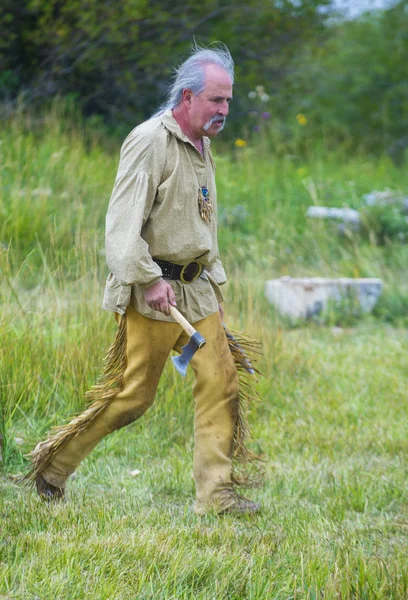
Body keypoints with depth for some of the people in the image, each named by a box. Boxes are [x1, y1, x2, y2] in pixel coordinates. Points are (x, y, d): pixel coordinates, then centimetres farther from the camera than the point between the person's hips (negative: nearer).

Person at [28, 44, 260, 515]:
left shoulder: (201, 144, 14)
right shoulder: (149, 142, -14)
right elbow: (122, 224, -20)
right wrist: (149, 280, -26)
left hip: (197, 288, 8)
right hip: (151, 292, -8)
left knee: (220, 383, -1)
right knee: (131, 394, -1)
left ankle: (215, 494, 2)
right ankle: (53, 460, 17)